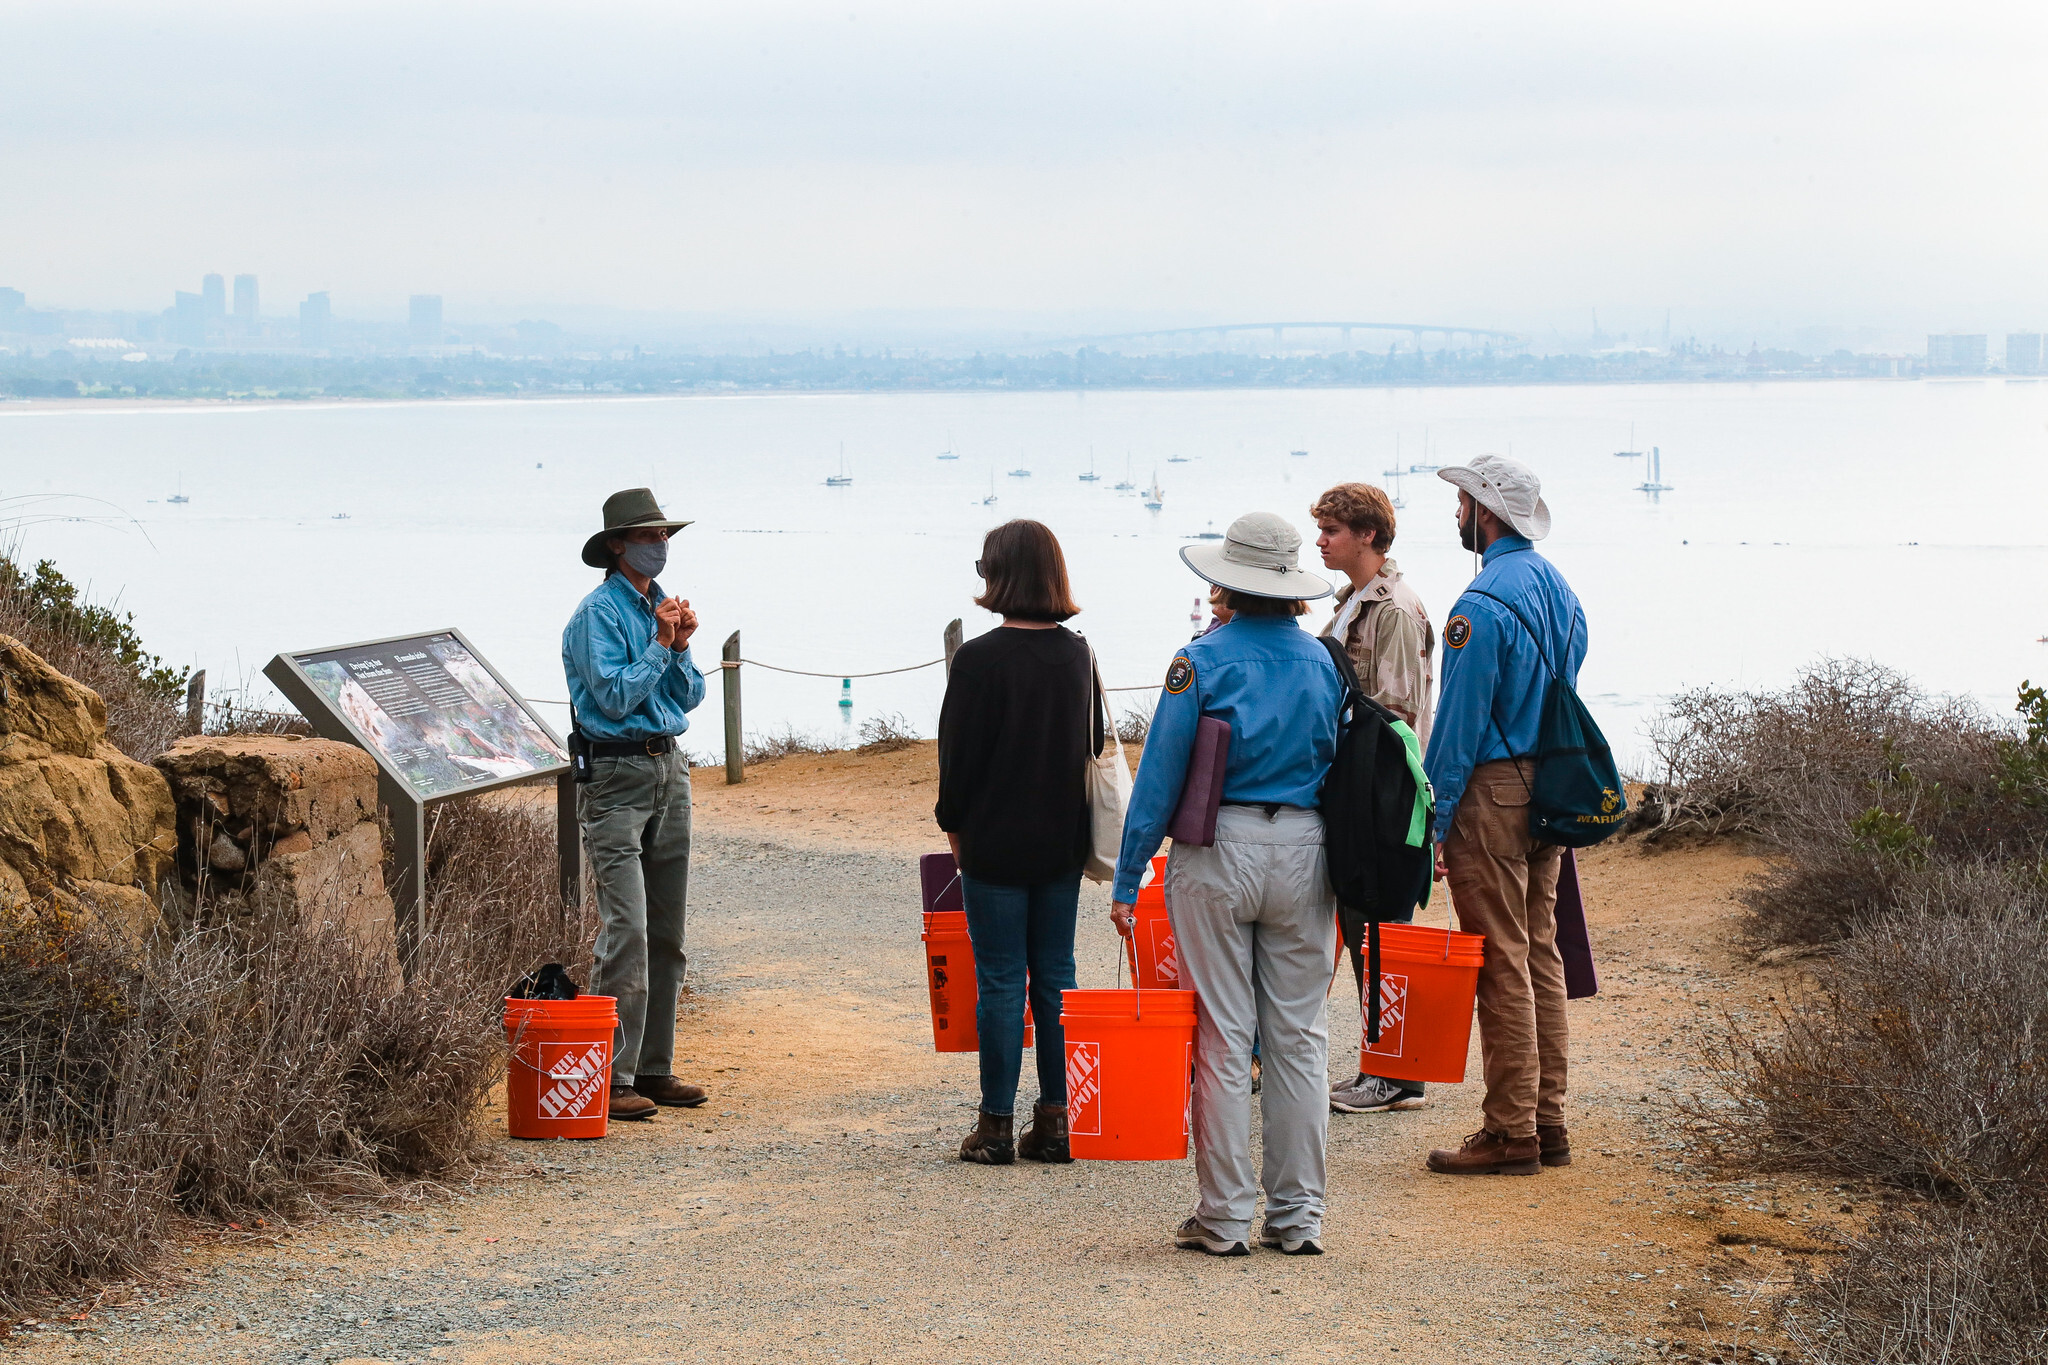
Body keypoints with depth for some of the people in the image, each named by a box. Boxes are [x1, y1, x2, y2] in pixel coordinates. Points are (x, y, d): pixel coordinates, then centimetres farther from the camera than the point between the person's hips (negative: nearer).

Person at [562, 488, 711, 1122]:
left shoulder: (663, 606, 15)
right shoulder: (599, 612, -9)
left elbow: (690, 697, 13)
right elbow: (616, 696, -17)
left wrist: (681, 647, -3)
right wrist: (660, 645, -11)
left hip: (669, 770, 8)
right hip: (617, 777, -8)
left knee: (666, 933, 10)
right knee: (626, 932, -13)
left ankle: (653, 1068, 16)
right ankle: (611, 1078, -11)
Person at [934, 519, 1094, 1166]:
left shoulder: (981, 658, -15)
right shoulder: (1078, 654, 2)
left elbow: (959, 751, -11)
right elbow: (1095, 742, 10)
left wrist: (952, 821, 4)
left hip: (995, 843, -5)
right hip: (1062, 842, 5)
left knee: (1000, 981, 1)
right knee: (1055, 976, 11)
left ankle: (996, 1125, 5)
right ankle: (1055, 1118, 13)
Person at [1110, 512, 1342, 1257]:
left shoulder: (1203, 661, -7)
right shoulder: (1324, 663, 5)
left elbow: (1160, 776, -7)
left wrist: (1127, 879, -2)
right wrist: (1343, 882, 16)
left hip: (1217, 853, -3)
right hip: (1305, 854, 3)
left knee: (1222, 1038, 2)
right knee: (1300, 1037, 7)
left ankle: (1225, 1216, 5)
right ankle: (1299, 1215, 10)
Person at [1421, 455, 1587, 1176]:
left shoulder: (1484, 605, -17)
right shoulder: (1559, 589, 12)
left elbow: (1459, 723, -17)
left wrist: (1433, 821, -13)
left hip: (1492, 792, -9)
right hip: (1548, 792, 9)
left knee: (1501, 966, -4)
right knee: (1540, 956, 13)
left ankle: (1511, 1134, -1)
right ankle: (1548, 1122, 17)